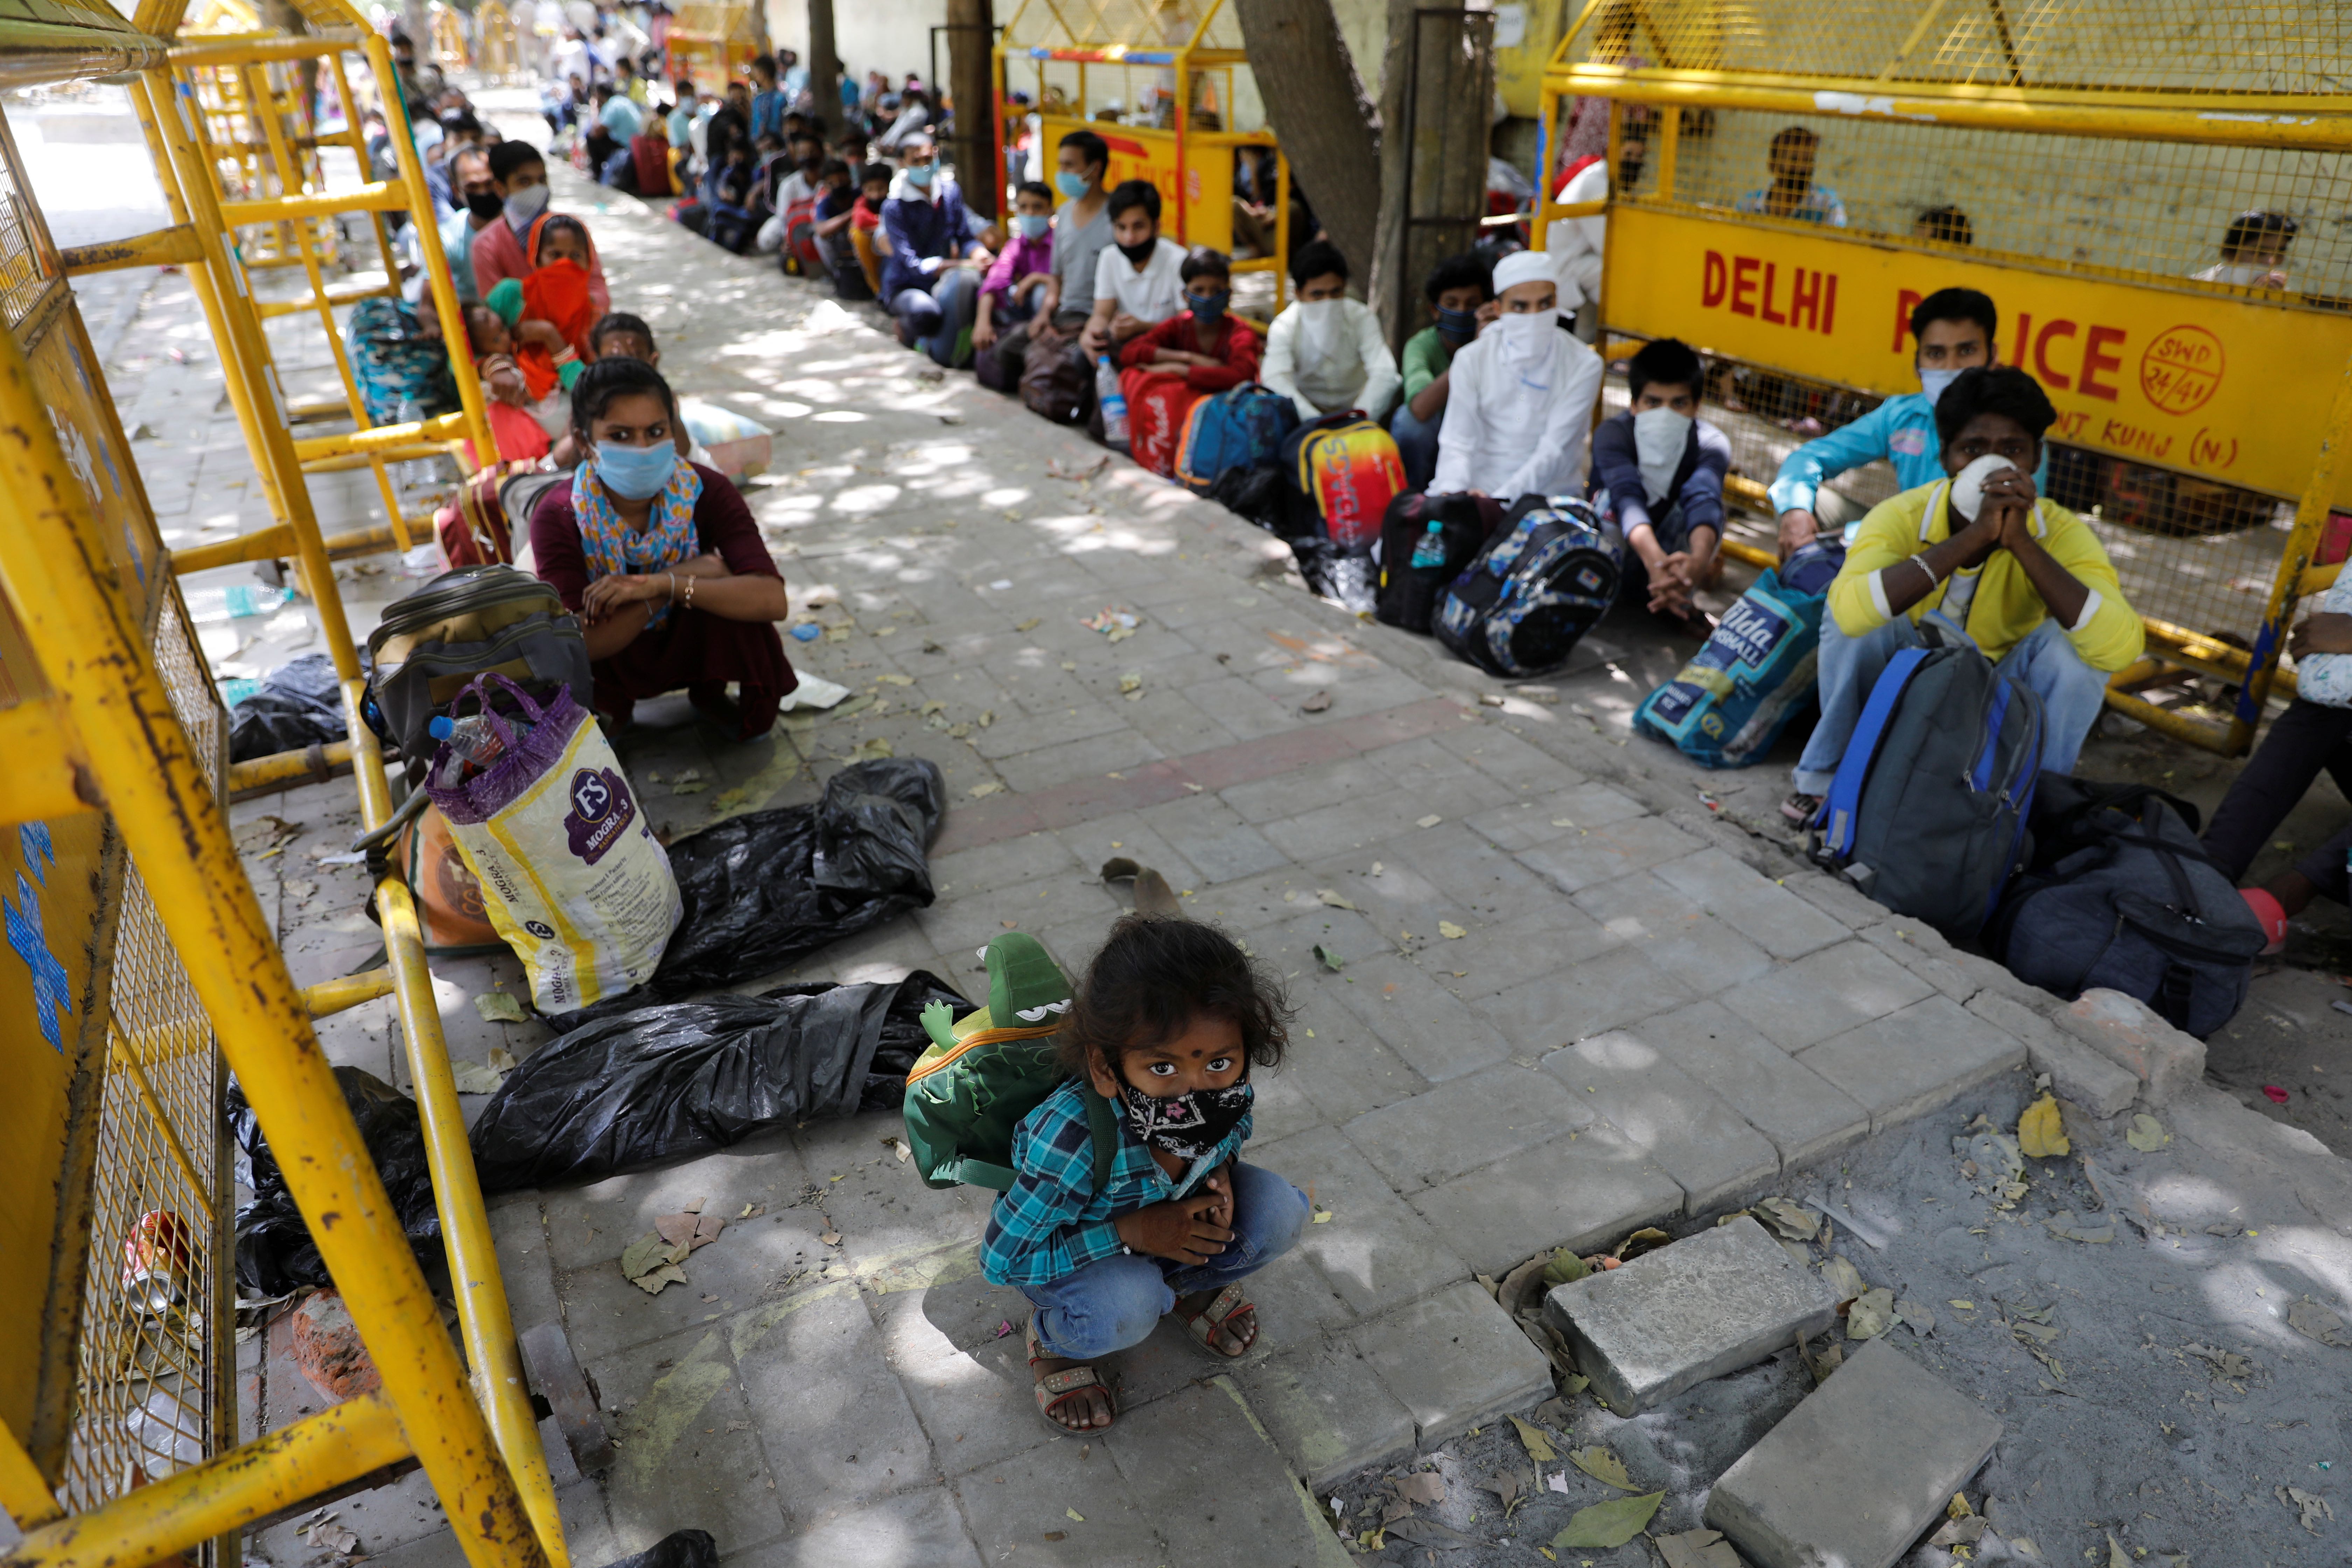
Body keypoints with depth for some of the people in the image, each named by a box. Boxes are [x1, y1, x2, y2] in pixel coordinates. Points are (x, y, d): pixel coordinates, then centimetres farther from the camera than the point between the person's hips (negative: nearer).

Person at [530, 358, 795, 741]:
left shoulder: (704, 491, -22)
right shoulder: (558, 517, -24)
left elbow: (774, 600, -33)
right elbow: (582, 644, -31)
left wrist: (660, 584, -41)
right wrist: (685, 576, -33)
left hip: (689, 644, 0)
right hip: (611, 662, 0)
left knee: (734, 589, -31)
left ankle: (709, 694, 2)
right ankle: (608, 710, 5)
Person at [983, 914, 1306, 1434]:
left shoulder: (1228, 1091, -27)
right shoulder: (1071, 1140, -42)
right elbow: (1001, 1261, -29)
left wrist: (1221, 1168, -22)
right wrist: (1130, 1232, -34)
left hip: (1173, 1222, 5)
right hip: (1073, 1250, -4)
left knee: (1279, 1211, -19)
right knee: (1123, 1311, -35)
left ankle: (1187, 1285, 12)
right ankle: (1054, 1339, 2)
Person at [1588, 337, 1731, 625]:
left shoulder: (1711, 444, -20)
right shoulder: (1612, 434, -24)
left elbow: (1704, 500, -41)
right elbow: (1627, 495, -44)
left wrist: (1700, 559, -64)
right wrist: (1654, 559, -64)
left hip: (1672, 546, 2)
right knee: (1610, 497, -31)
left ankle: (1676, 601, -14)